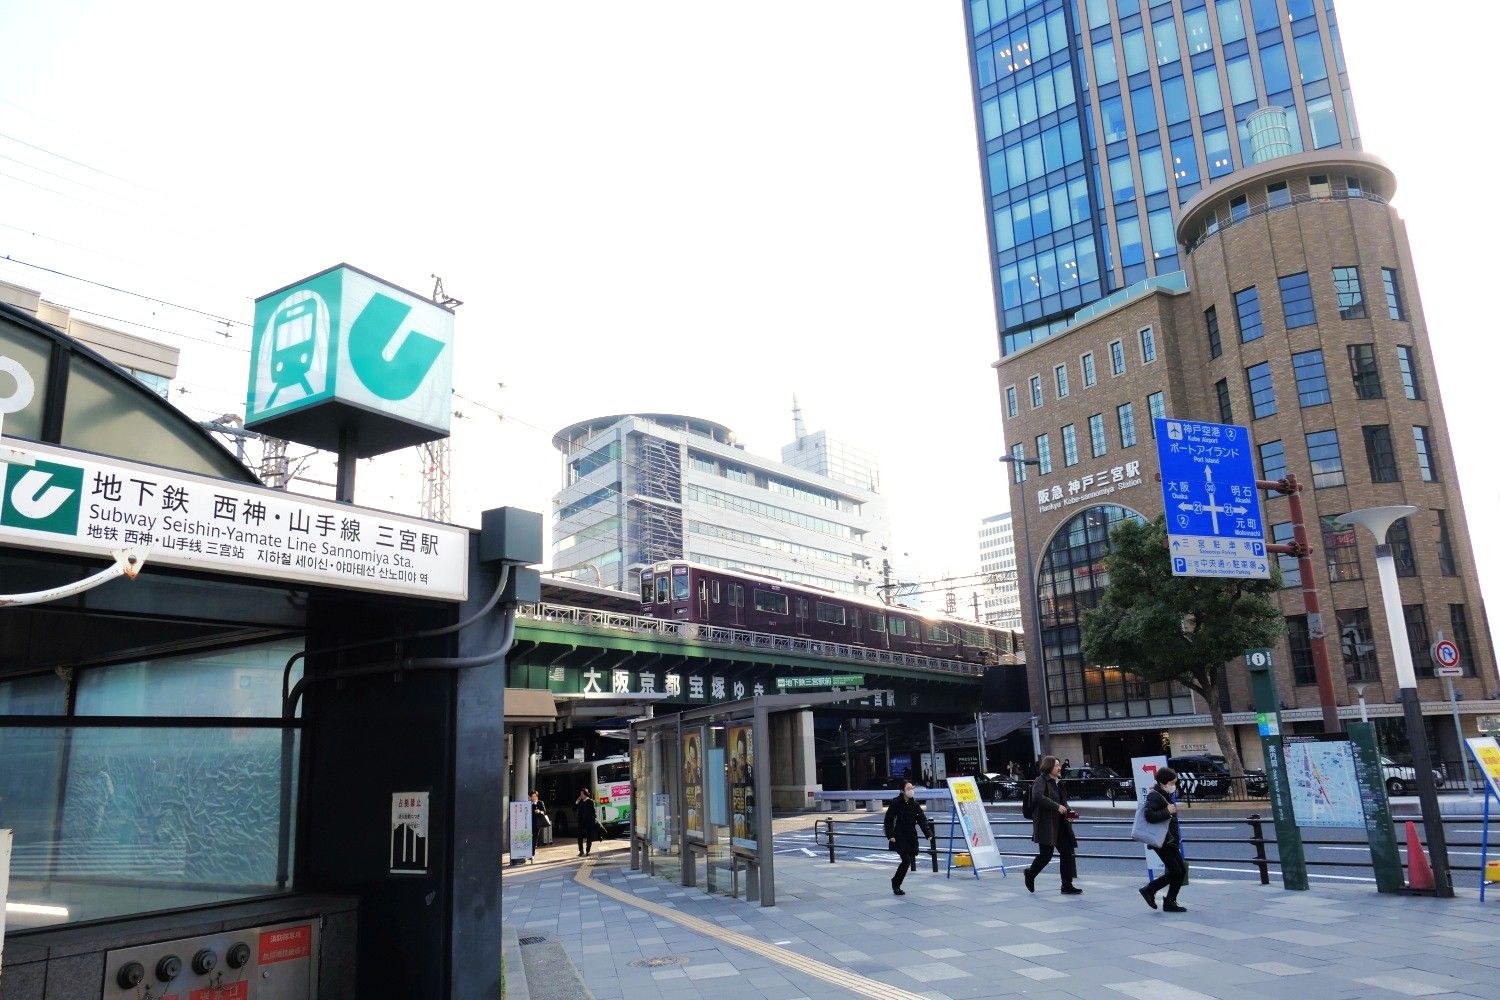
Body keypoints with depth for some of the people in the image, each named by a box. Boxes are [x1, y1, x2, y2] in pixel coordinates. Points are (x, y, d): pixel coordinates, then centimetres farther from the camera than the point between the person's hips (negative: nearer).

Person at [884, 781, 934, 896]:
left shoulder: (914, 804, 4)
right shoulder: (895, 803, -9)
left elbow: (922, 819, -1)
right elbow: (888, 820, -6)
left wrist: (928, 833, -14)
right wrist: (890, 835, -14)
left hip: (911, 836, 5)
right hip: (899, 837, -5)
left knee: (911, 860, 6)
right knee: (906, 860, -13)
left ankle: (895, 882, 27)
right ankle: (896, 883, 6)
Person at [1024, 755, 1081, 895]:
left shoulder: (1056, 783, 16)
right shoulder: (1040, 781, -10)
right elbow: (1038, 796, -28)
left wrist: (1068, 812, 6)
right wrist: (1057, 806, -29)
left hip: (1059, 825, 8)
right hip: (1045, 825, -8)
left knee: (1067, 853, 3)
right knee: (1046, 855, -4)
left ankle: (1067, 885, 9)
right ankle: (1030, 874, 22)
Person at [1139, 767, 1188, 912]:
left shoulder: (1166, 794, 15)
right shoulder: (1154, 796, -16)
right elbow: (1149, 816, -29)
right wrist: (1167, 812, -27)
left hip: (1170, 840, 10)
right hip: (1162, 841, -10)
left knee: (1181, 870, 9)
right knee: (1174, 872, -10)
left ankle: (1170, 902, 17)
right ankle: (1149, 890, 5)